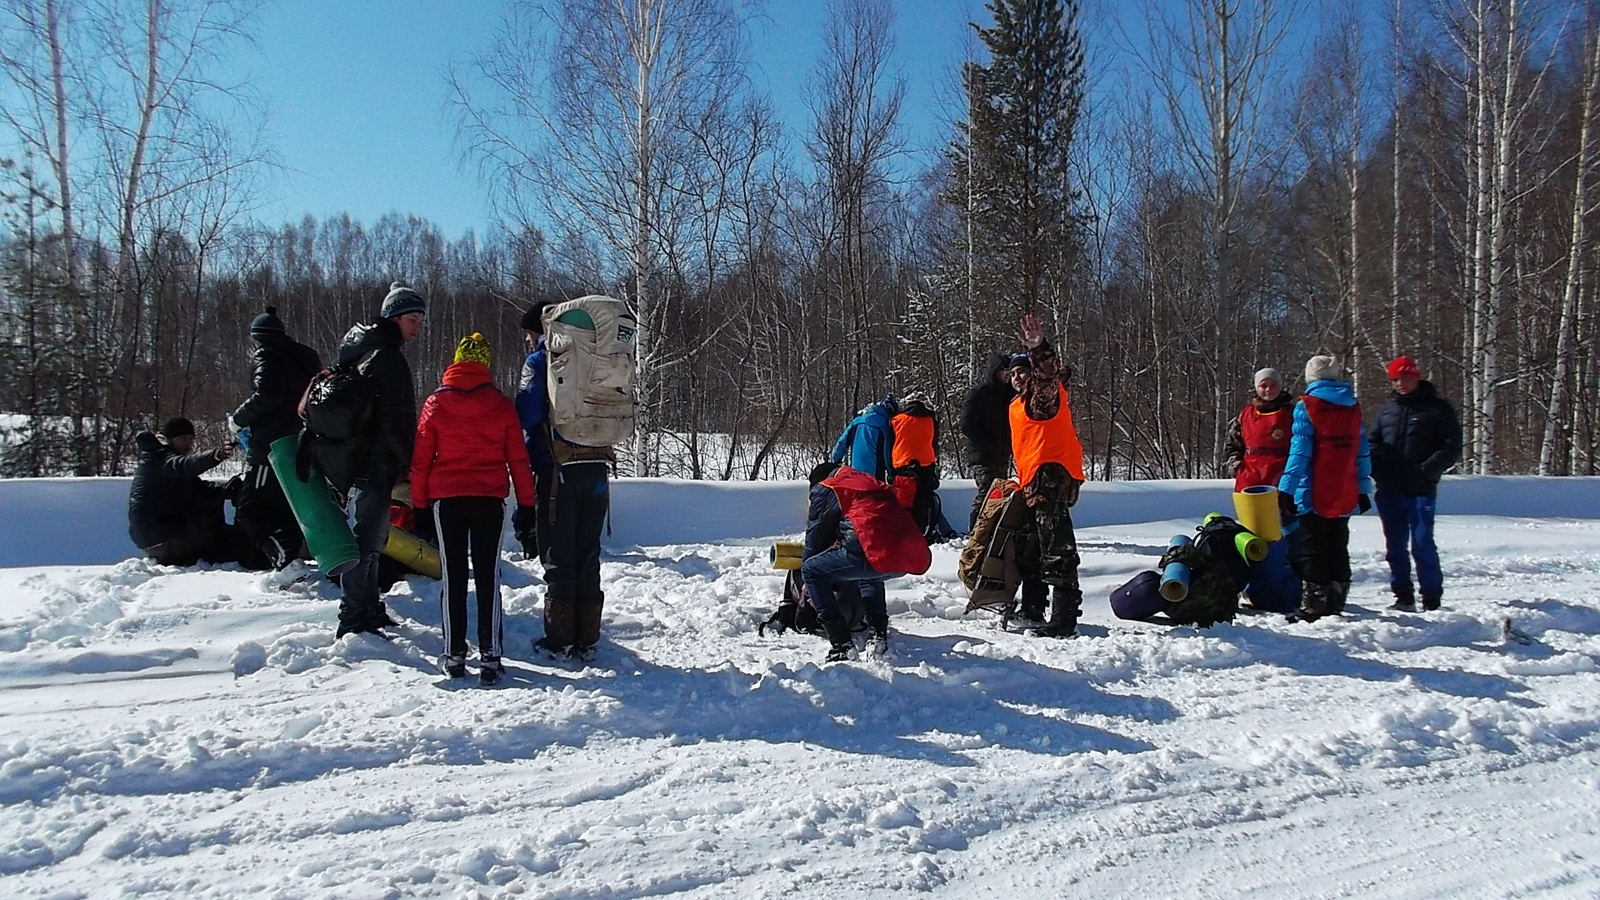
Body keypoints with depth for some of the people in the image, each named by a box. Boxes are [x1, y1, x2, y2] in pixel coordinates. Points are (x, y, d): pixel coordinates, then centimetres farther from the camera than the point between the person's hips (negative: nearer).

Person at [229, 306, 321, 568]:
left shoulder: (269, 356, -6)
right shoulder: (305, 357, 19)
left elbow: (266, 396, -22)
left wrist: (238, 419, -5)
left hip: (272, 449, -8)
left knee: (249, 512, -6)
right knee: (288, 509, 17)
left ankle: (282, 555, -27)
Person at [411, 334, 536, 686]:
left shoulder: (436, 404, 0)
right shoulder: (502, 406, -1)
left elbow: (420, 460, 3)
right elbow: (518, 459, 1)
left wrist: (419, 501, 11)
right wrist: (526, 502, 8)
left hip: (447, 500, 0)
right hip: (490, 500, 0)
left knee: (453, 578, 8)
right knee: (488, 578, 4)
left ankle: (454, 655, 11)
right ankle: (490, 657, 2)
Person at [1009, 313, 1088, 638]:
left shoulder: (1046, 393, -3)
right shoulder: (1017, 406, 24)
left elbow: (1049, 374, -27)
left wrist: (1038, 350, -43)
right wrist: (1022, 482, 29)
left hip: (1053, 476, -10)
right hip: (1035, 483, 10)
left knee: (1056, 549, -13)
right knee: (1029, 549, 17)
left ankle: (1064, 620, -14)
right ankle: (1031, 611, 29)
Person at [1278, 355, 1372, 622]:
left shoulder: (1306, 406, -8)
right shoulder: (1353, 408, 9)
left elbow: (1300, 451, -14)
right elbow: (1362, 452, 10)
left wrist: (1287, 488, -12)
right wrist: (1363, 490, 16)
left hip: (1315, 495, -5)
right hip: (1345, 496, 5)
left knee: (1313, 550, 2)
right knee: (1338, 549, 14)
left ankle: (1313, 607, 1)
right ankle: (1335, 605, 17)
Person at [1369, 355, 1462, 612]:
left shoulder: (1437, 408, 1)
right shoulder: (1387, 409, 15)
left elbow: (1452, 448, -4)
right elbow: (1372, 443, 18)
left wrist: (1426, 470, -16)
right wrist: (1377, 471, 0)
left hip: (1420, 490, -5)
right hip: (1388, 491, 5)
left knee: (1422, 545, -6)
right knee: (1395, 546, 9)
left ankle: (1432, 600, 3)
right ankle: (1403, 597, 18)